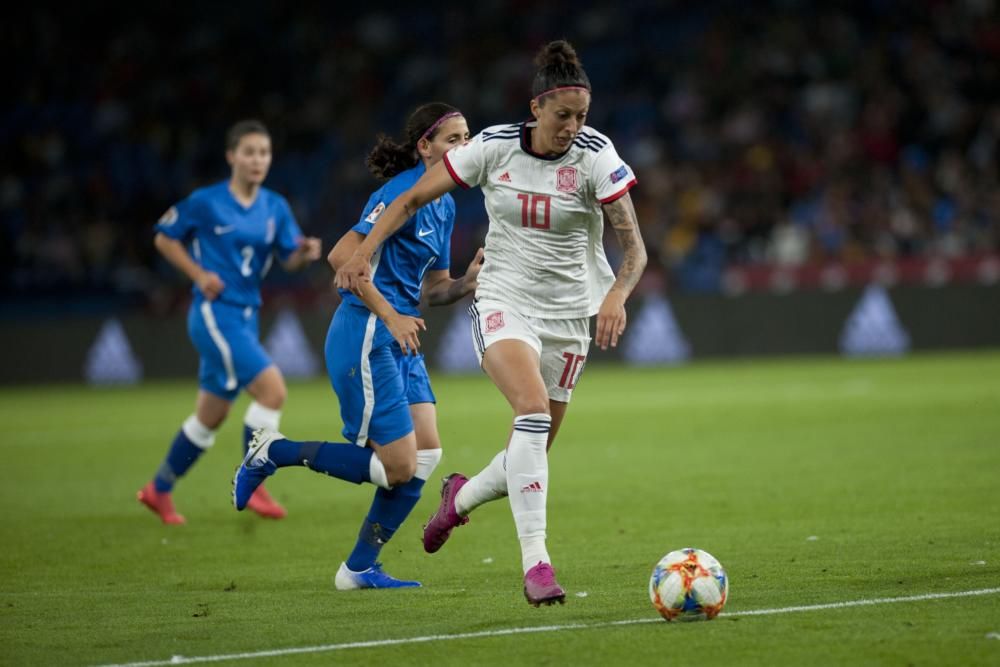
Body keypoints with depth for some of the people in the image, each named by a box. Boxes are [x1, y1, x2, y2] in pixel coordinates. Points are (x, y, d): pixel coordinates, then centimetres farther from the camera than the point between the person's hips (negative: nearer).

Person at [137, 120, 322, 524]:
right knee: (272, 388, -21)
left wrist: (307, 254, -20)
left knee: (210, 417, 15)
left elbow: (290, 260, 3)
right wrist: (199, 274, -10)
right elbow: (164, 238, 2)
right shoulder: (206, 202, -8)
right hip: (215, 313, -7)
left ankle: (159, 490, 31)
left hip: (245, 318, 7)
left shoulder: (275, 208, 6)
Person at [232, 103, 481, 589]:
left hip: (400, 341, 9)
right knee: (399, 468, -9)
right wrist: (391, 316, -22)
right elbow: (341, 257, -22)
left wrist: (468, 282, -2)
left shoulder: (443, 206, 14)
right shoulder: (403, 193, -15)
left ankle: (360, 568, 10)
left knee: (427, 455, 2)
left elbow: (433, 288, 19)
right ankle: (275, 452, 5)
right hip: (365, 338, -9)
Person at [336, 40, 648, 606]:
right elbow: (412, 199, 2)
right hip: (504, 300, -2)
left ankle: (463, 496, 42)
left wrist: (617, 295, -34)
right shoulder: (494, 147, -9)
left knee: (534, 451, 7)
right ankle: (535, 562, -32)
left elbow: (634, 247, -15)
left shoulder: (595, 156, -12)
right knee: (533, 409, -29)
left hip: (568, 312, 2)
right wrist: (365, 252, -9)